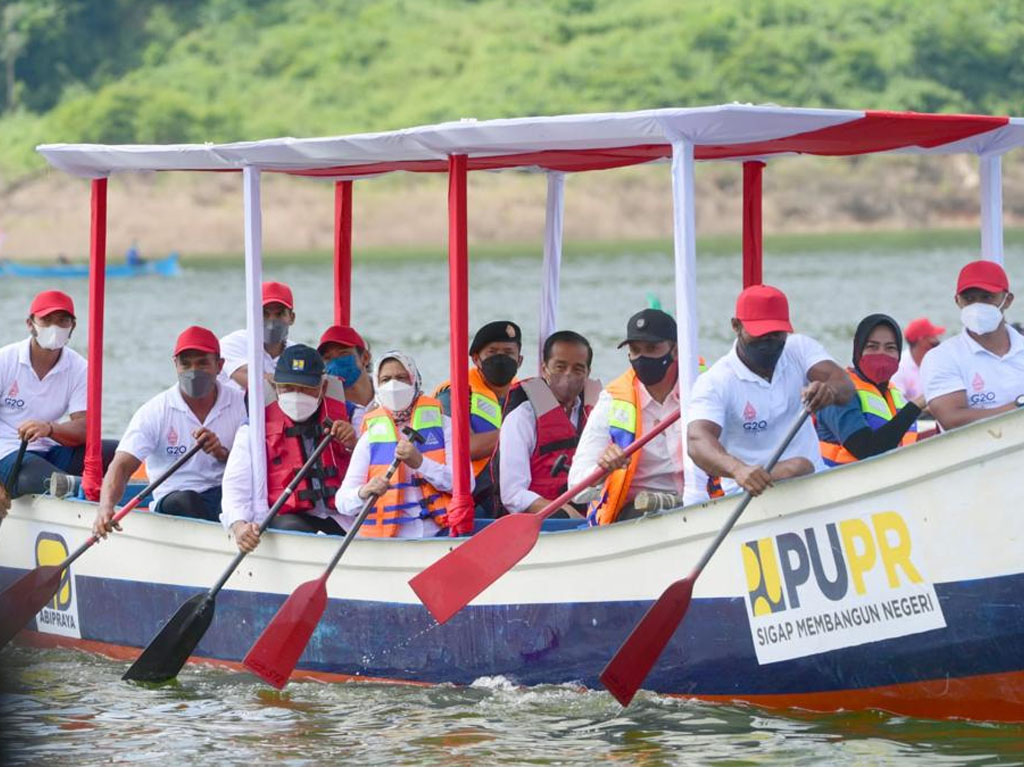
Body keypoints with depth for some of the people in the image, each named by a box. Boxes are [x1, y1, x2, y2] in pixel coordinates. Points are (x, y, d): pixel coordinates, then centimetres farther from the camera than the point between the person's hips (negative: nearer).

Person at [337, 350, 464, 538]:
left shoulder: (442, 424, 10)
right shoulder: (370, 437, 12)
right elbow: (343, 501, 4)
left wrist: (420, 462, -15)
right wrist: (363, 493, -20)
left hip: (438, 535, -1)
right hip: (384, 541, 1)